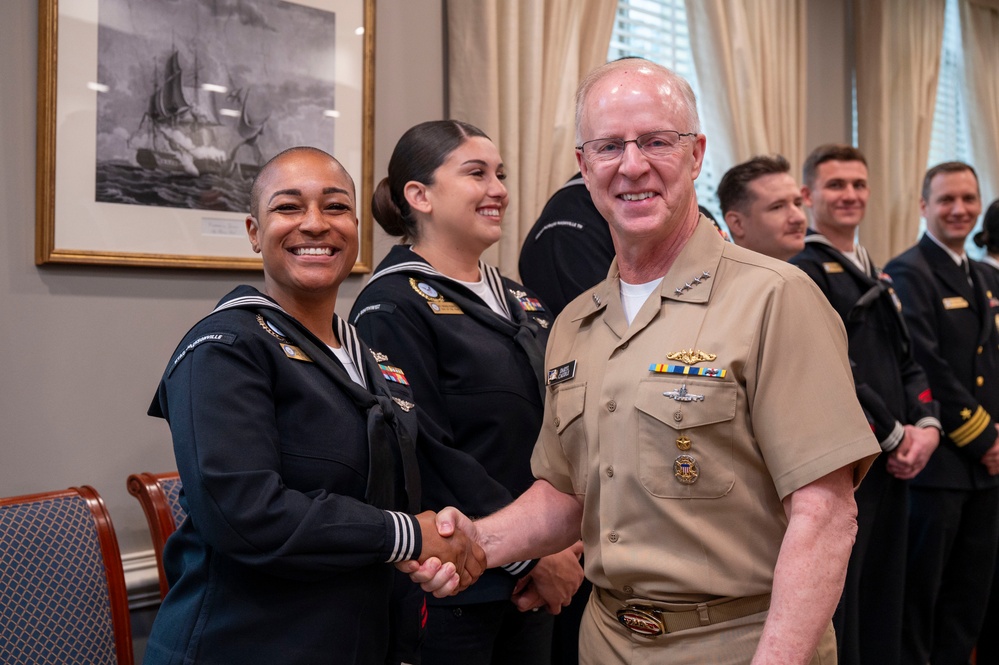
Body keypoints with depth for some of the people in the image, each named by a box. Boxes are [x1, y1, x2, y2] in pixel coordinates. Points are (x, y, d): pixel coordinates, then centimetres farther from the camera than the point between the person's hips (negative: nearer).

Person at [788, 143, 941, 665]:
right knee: (839, 608, 1)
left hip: (893, 465, 8)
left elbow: (907, 361, 15)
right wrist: (895, 436, -12)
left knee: (885, 605, 15)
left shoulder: (876, 276, 17)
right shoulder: (804, 273, -11)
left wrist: (926, 425, -1)